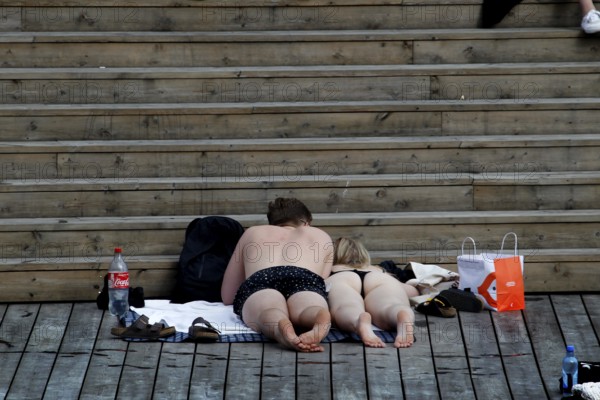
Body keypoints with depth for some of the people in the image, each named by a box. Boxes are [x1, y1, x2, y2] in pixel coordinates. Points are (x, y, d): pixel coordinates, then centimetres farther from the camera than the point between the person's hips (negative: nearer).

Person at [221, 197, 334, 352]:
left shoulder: (252, 233, 42)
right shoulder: (321, 236, 42)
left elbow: (227, 296, 43)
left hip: (259, 281, 0)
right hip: (306, 279, 0)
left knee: (269, 316, -30)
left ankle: (282, 327, -65)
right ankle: (320, 324, -65)